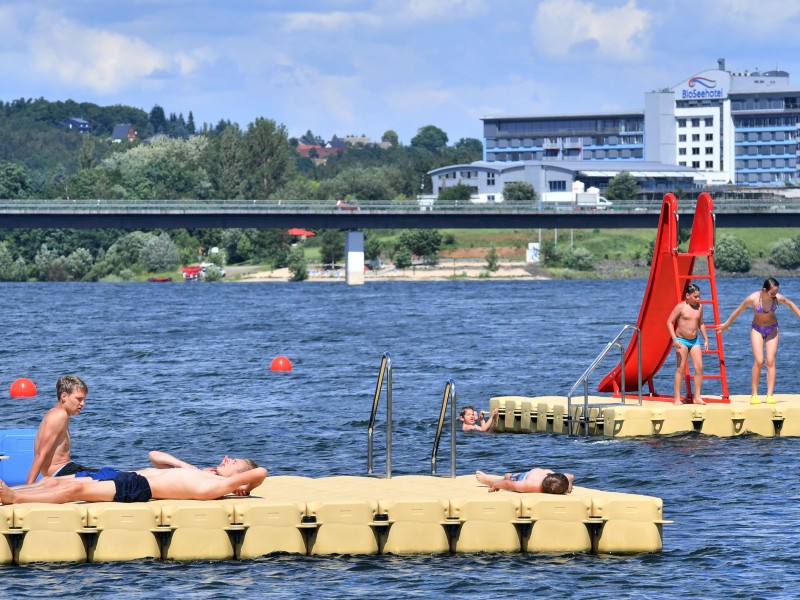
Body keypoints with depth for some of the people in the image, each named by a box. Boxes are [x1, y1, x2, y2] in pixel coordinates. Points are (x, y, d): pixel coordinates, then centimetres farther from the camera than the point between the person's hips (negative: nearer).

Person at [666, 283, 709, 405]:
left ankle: (697, 397, 4)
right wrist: (675, 339, -20)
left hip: (695, 340, 5)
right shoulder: (680, 307, -11)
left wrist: (706, 339, 16)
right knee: (680, 369, -5)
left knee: (699, 368, -3)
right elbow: (669, 322, -11)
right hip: (682, 341, -5)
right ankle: (677, 398, 0)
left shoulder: (699, 307, 6)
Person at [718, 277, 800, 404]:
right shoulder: (753, 298, -23)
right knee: (758, 361, -12)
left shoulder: (778, 298, -17)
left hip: (772, 329, 2)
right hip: (757, 329, -2)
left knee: (770, 361, -8)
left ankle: (770, 395, -8)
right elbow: (738, 311, -6)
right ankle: (754, 394, -3)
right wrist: (726, 324, 7)